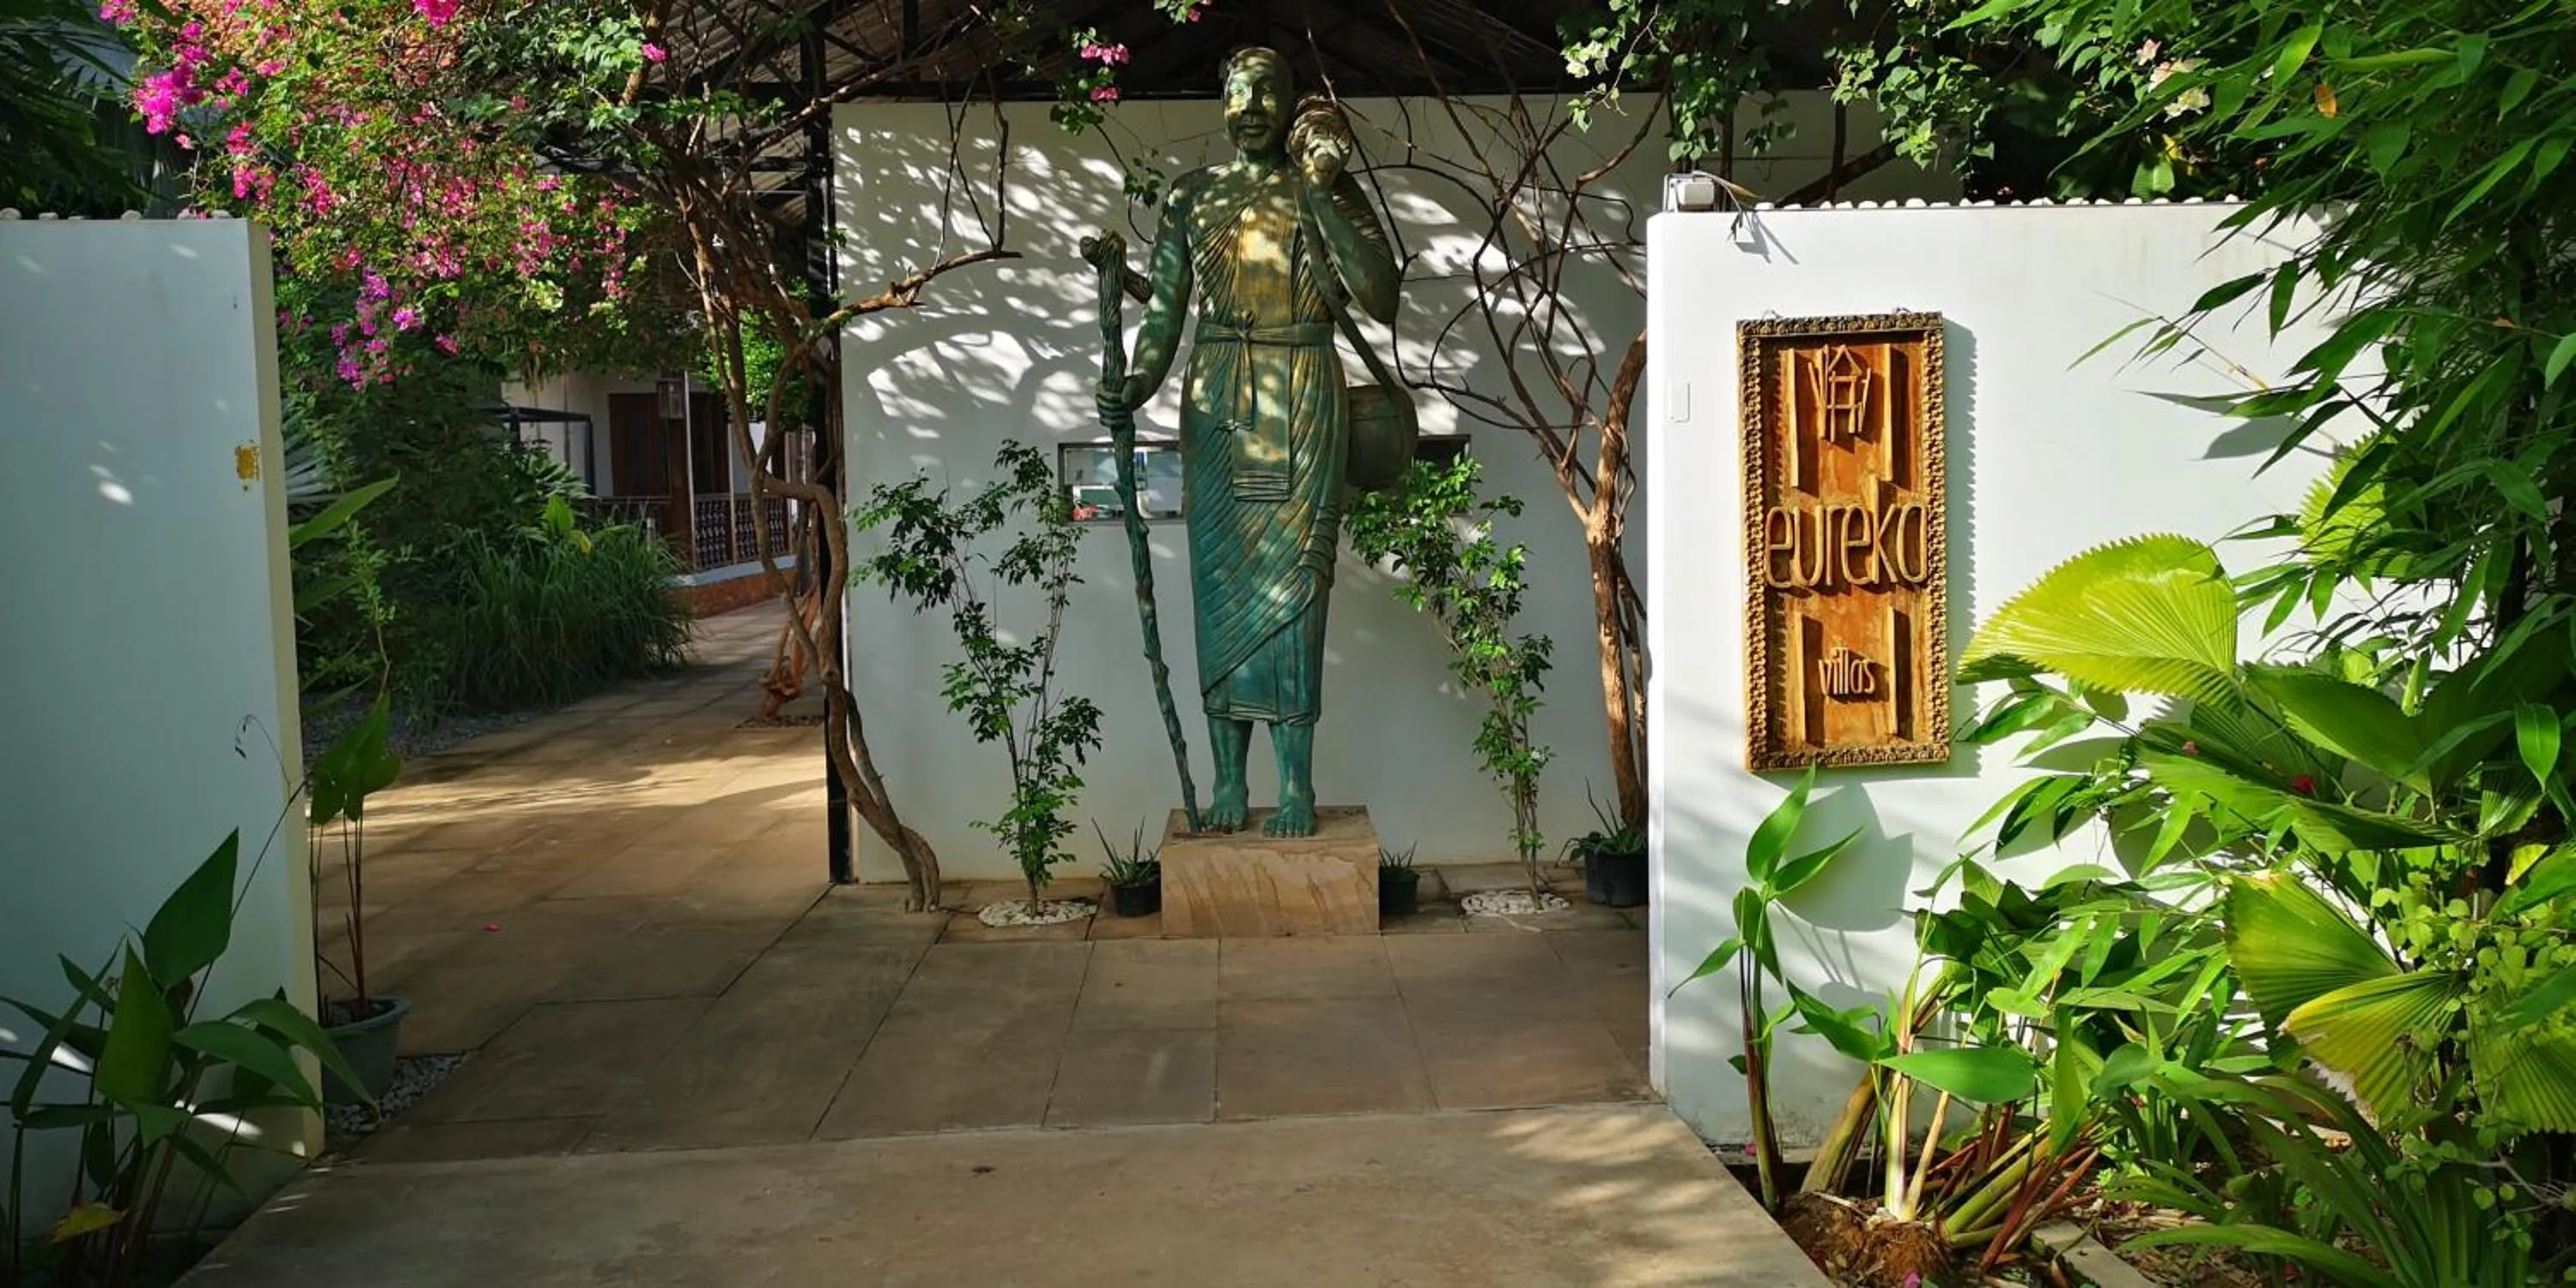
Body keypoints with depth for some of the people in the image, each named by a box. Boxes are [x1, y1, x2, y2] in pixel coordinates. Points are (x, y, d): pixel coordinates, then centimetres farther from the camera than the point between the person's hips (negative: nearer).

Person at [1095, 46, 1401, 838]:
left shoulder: (1330, 191, 3)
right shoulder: (1191, 196, 10)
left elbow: (1380, 298, -10)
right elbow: (1165, 308, 8)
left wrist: (1322, 194, -14)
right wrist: (1137, 383, -9)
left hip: (1304, 402, -2)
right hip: (1218, 403, 2)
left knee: (1291, 584, -5)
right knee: (1222, 583, 2)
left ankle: (1297, 782, 1)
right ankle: (1229, 778, 9)